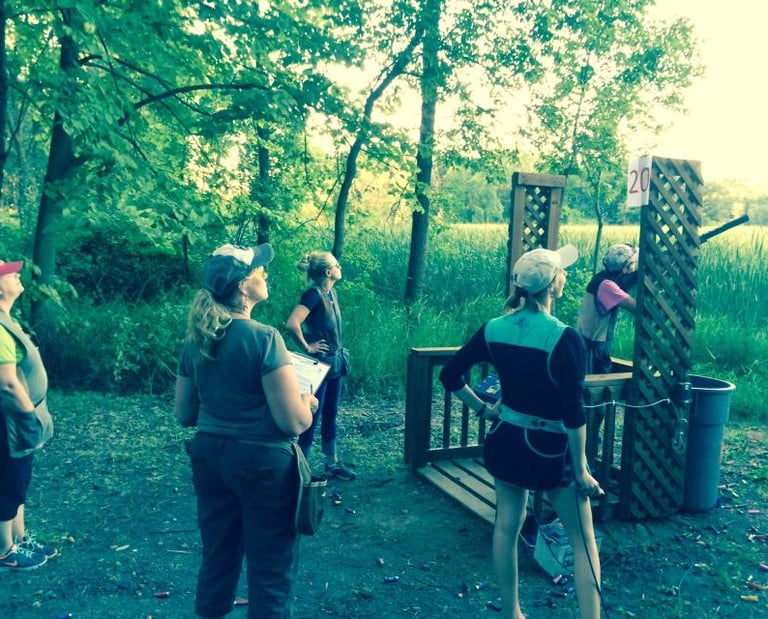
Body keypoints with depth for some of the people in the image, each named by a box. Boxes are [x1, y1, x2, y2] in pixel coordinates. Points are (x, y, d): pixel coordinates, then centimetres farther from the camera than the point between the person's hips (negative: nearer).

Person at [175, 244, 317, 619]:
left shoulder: (194, 340, 1)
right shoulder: (264, 338, -19)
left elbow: (184, 415, 10)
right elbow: (294, 422, -20)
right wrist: (309, 403, 0)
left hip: (210, 456, 7)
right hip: (263, 461, -7)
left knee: (216, 559, 20)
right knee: (270, 570, 8)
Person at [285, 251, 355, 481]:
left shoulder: (331, 293, 7)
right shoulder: (314, 294, -19)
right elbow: (292, 323, -31)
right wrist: (307, 347, -19)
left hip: (335, 362, 9)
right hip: (319, 363, -9)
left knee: (331, 416, 16)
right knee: (312, 417, 0)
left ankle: (332, 464, 28)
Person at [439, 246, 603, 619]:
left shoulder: (493, 330, -6)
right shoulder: (565, 339, -21)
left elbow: (450, 376, 0)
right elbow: (573, 413, -21)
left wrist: (484, 410, 9)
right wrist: (581, 468, -11)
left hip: (507, 439, 5)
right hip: (550, 448, -5)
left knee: (507, 526, 18)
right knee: (583, 540, 11)